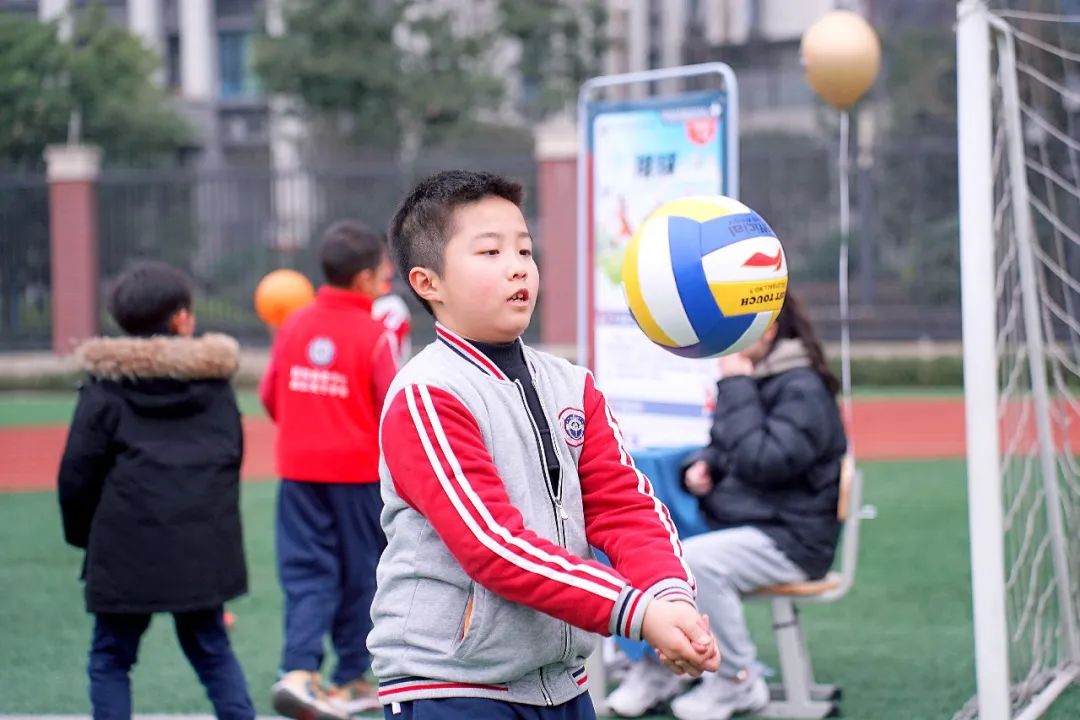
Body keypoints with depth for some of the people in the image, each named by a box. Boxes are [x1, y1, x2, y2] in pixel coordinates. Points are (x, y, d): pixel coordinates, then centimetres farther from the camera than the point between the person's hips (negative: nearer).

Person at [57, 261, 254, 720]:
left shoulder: (106, 385, -1)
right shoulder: (214, 381, 9)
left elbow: (78, 471, -3)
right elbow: (233, 460, 15)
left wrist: (81, 534, 12)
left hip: (127, 547, -3)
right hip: (203, 544, 3)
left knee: (110, 660, 8)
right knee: (211, 649, 16)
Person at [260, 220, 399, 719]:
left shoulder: (294, 325, 3)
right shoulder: (375, 334, -12)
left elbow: (270, 395, 9)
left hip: (299, 470, 4)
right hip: (360, 471, -3)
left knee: (306, 571, 5)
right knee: (360, 575, 11)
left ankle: (298, 671, -16)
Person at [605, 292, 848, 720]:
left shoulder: (803, 388, -13)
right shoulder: (750, 378, 13)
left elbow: (762, 462, -25)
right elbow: (723, 450, 26)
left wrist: (736, 387, -19)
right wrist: (700, 467, 2)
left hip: (791, 539, -9)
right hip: (732, 526, 9)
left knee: (695, 560, -32)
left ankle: (739, 682, -15)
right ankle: (655, 670, 6)